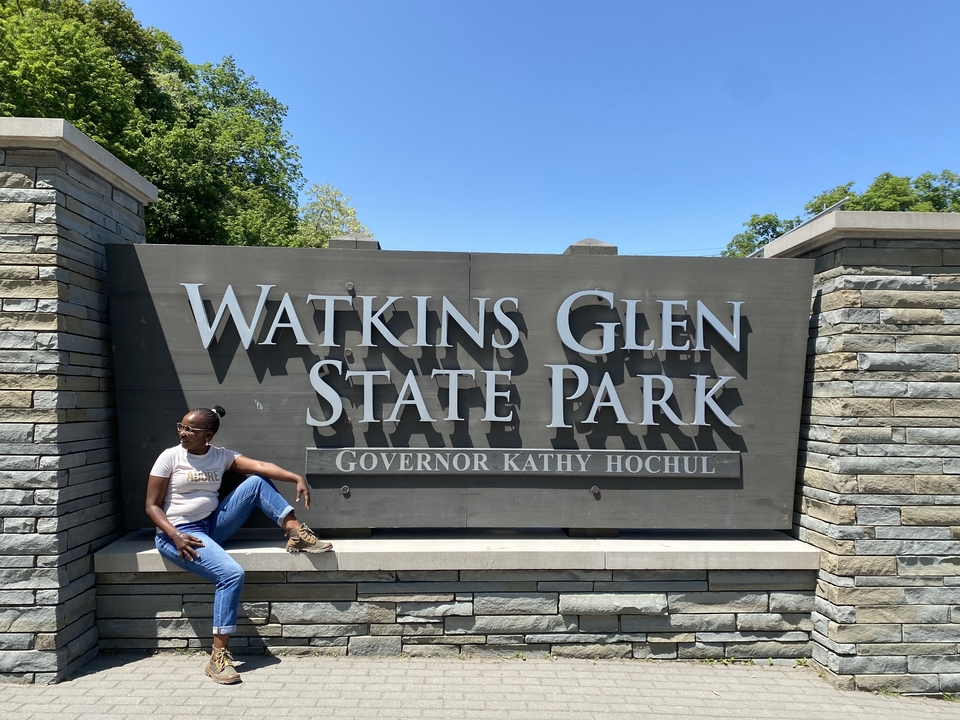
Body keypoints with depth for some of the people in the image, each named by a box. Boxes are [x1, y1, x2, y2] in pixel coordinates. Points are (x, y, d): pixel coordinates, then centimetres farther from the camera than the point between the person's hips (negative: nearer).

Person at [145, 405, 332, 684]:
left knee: (256, 482, -10)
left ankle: (296, 533, -15)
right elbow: (152, 506, -6)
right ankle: (218, 656, -19)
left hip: (213, 525, 5)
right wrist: (176, 536, -21)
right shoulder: (170, 457, -7)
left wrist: (296, 478, -26)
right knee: (232, 575, -28)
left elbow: (260, 466, -11)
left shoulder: (221, 456, 3)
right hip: (178, 533, -5)